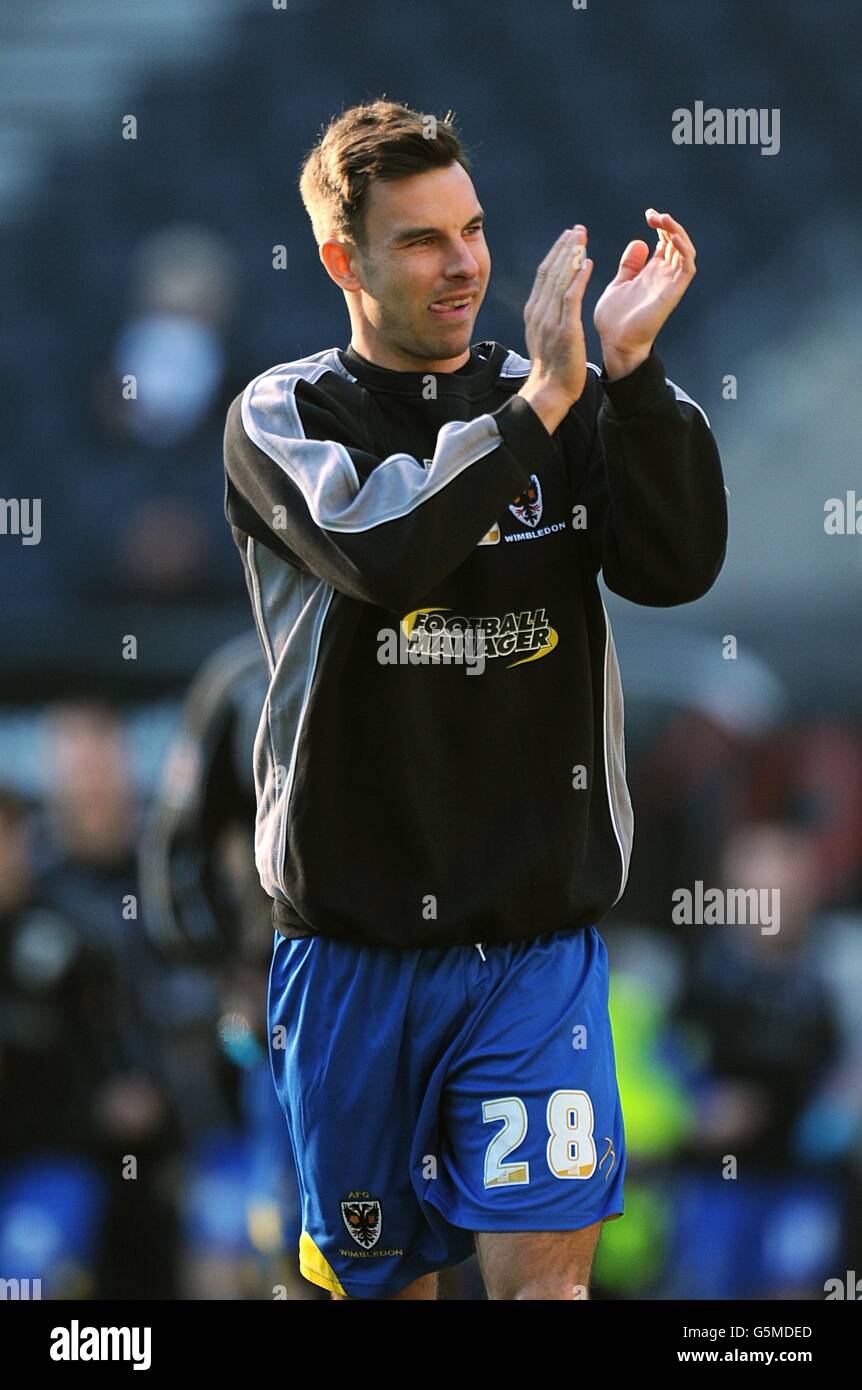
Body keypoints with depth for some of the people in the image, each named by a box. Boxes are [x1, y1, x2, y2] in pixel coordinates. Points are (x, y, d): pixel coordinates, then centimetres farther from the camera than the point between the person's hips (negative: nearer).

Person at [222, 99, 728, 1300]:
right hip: (354, 939, -1)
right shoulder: (283, 415, 0)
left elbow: (676, 565, -9)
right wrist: (539, 401, -22)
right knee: (377, 1274, 11)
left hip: (537, 934, 1)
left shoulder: (562, 407, 7)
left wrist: (631, 371, -18)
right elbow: (384, 552, -20)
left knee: (545, 1266, -10)